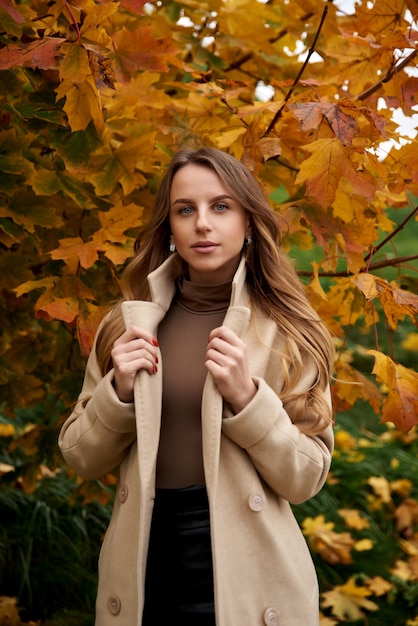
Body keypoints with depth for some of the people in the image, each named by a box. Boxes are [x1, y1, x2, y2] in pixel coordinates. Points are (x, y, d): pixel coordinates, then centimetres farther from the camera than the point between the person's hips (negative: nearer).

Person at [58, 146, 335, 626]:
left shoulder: (286, 333, -4)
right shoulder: (129, 323, 1)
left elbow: (305, 479, -6)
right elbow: (82, 460, 5)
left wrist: (246, 397, -19)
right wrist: (119, 392, -12)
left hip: (244, 575, -2)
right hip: (143, 568, 2)